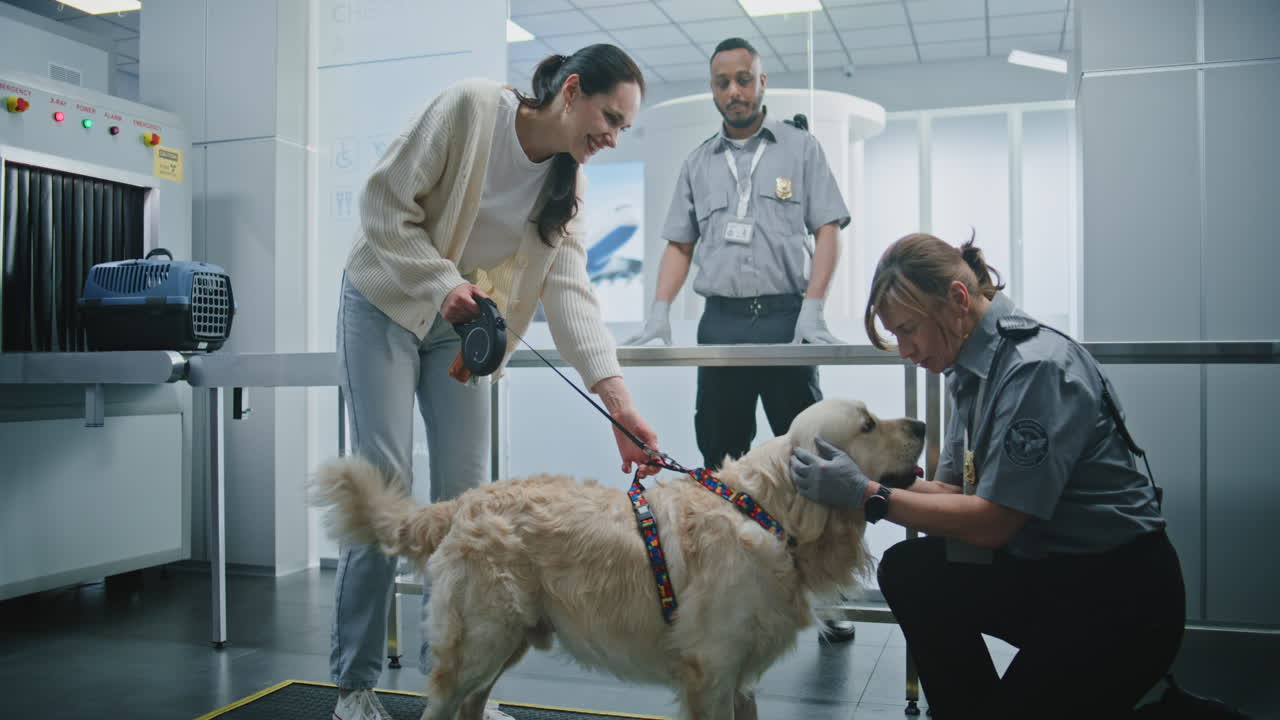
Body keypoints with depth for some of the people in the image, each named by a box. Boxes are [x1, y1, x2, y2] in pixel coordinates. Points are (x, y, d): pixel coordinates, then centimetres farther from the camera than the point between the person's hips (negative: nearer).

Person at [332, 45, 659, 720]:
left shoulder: (567, 182, -3)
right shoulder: (469, 106, -19)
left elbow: (569, 290, -14)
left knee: (464, 490, -2)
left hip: (460, 324, 5)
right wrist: (441, 283, -26)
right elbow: (384, 202, -16)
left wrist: (620, 404, -25)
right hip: (386, 305, -5)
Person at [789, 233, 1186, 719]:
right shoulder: (972, 368, 2)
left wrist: (868, 495, -22)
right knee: (906, 571, -2)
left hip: (1119, 596, -8)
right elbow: (954, 490, 4)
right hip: (1045, 569, 8)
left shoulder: (1037, 370, -24)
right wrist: (863, 483, -10)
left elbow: (991, 522, -24)